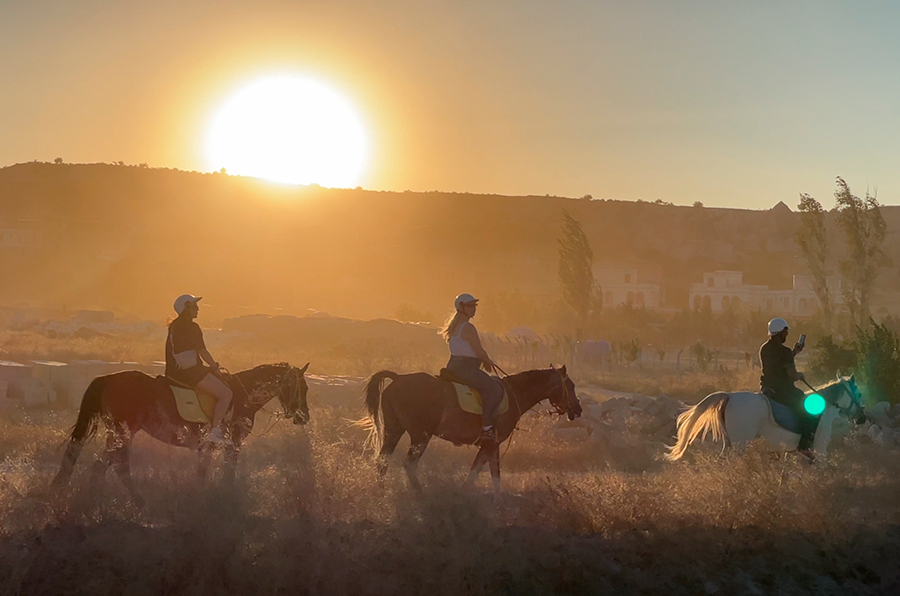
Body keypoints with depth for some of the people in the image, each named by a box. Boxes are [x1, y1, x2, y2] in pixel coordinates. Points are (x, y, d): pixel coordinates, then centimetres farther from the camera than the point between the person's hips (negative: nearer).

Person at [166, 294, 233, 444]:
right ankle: (215, 431, -20)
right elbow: (203, 352, -10)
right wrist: (215, 366, 7)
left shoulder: (174, 326, 15)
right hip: (190, 372, -10)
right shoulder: (192, 327, -12)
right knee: (226, 393, -10)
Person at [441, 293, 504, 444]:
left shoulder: (455, 325, 15)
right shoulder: (468, 328, -16)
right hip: (466, 368, -11)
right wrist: (488, 362, 4)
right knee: (494, 388, -16)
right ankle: (487, 428, -22)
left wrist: (484, 361, 21)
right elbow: (479, 351, -15)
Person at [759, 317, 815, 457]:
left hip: (767, 388, 9)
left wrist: (794, 353, 21)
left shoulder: (764, 349, 7)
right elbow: (792, 375, -18)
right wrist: (800, 376, 3)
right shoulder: (784, 351, -19)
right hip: (783, 391, -9)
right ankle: (804, 445, -1)